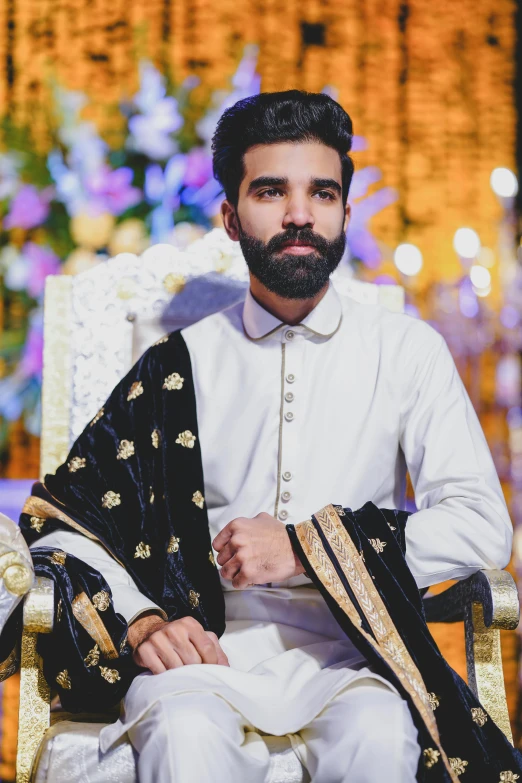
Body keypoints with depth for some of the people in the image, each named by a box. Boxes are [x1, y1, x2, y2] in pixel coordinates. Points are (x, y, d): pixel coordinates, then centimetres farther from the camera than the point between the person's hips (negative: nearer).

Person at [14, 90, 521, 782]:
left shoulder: (407, 351, 8)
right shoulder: (181, 365, 10)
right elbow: (60, 516, 12)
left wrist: (306, 547, -9)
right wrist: (139, 620, -7)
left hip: (348, 653, 0)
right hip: (208, 649, 0)